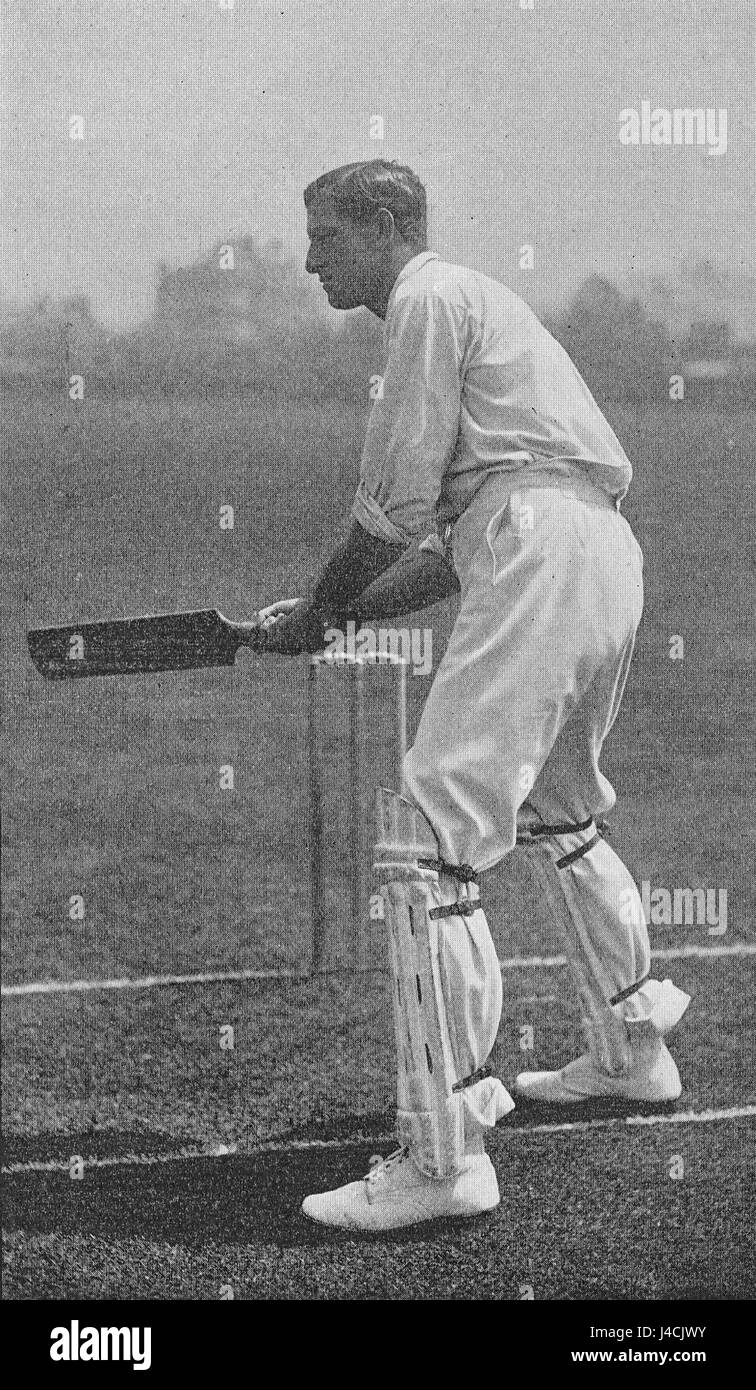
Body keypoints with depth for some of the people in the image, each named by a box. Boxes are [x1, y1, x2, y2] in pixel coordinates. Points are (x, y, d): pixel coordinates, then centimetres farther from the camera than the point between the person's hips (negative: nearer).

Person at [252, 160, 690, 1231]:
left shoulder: (430, 298, -1)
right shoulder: (462, 304, 28)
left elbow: (401, 508, -8)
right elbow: (453, 537, 25)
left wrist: (325, 603, 6)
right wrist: (341, 614, 18)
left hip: (543, 558, -11)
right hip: (609, 557, 11)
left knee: (429, 840, -14)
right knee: (556, 812, 30)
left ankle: (444, 1153, -17)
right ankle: (632, 1051, 43)